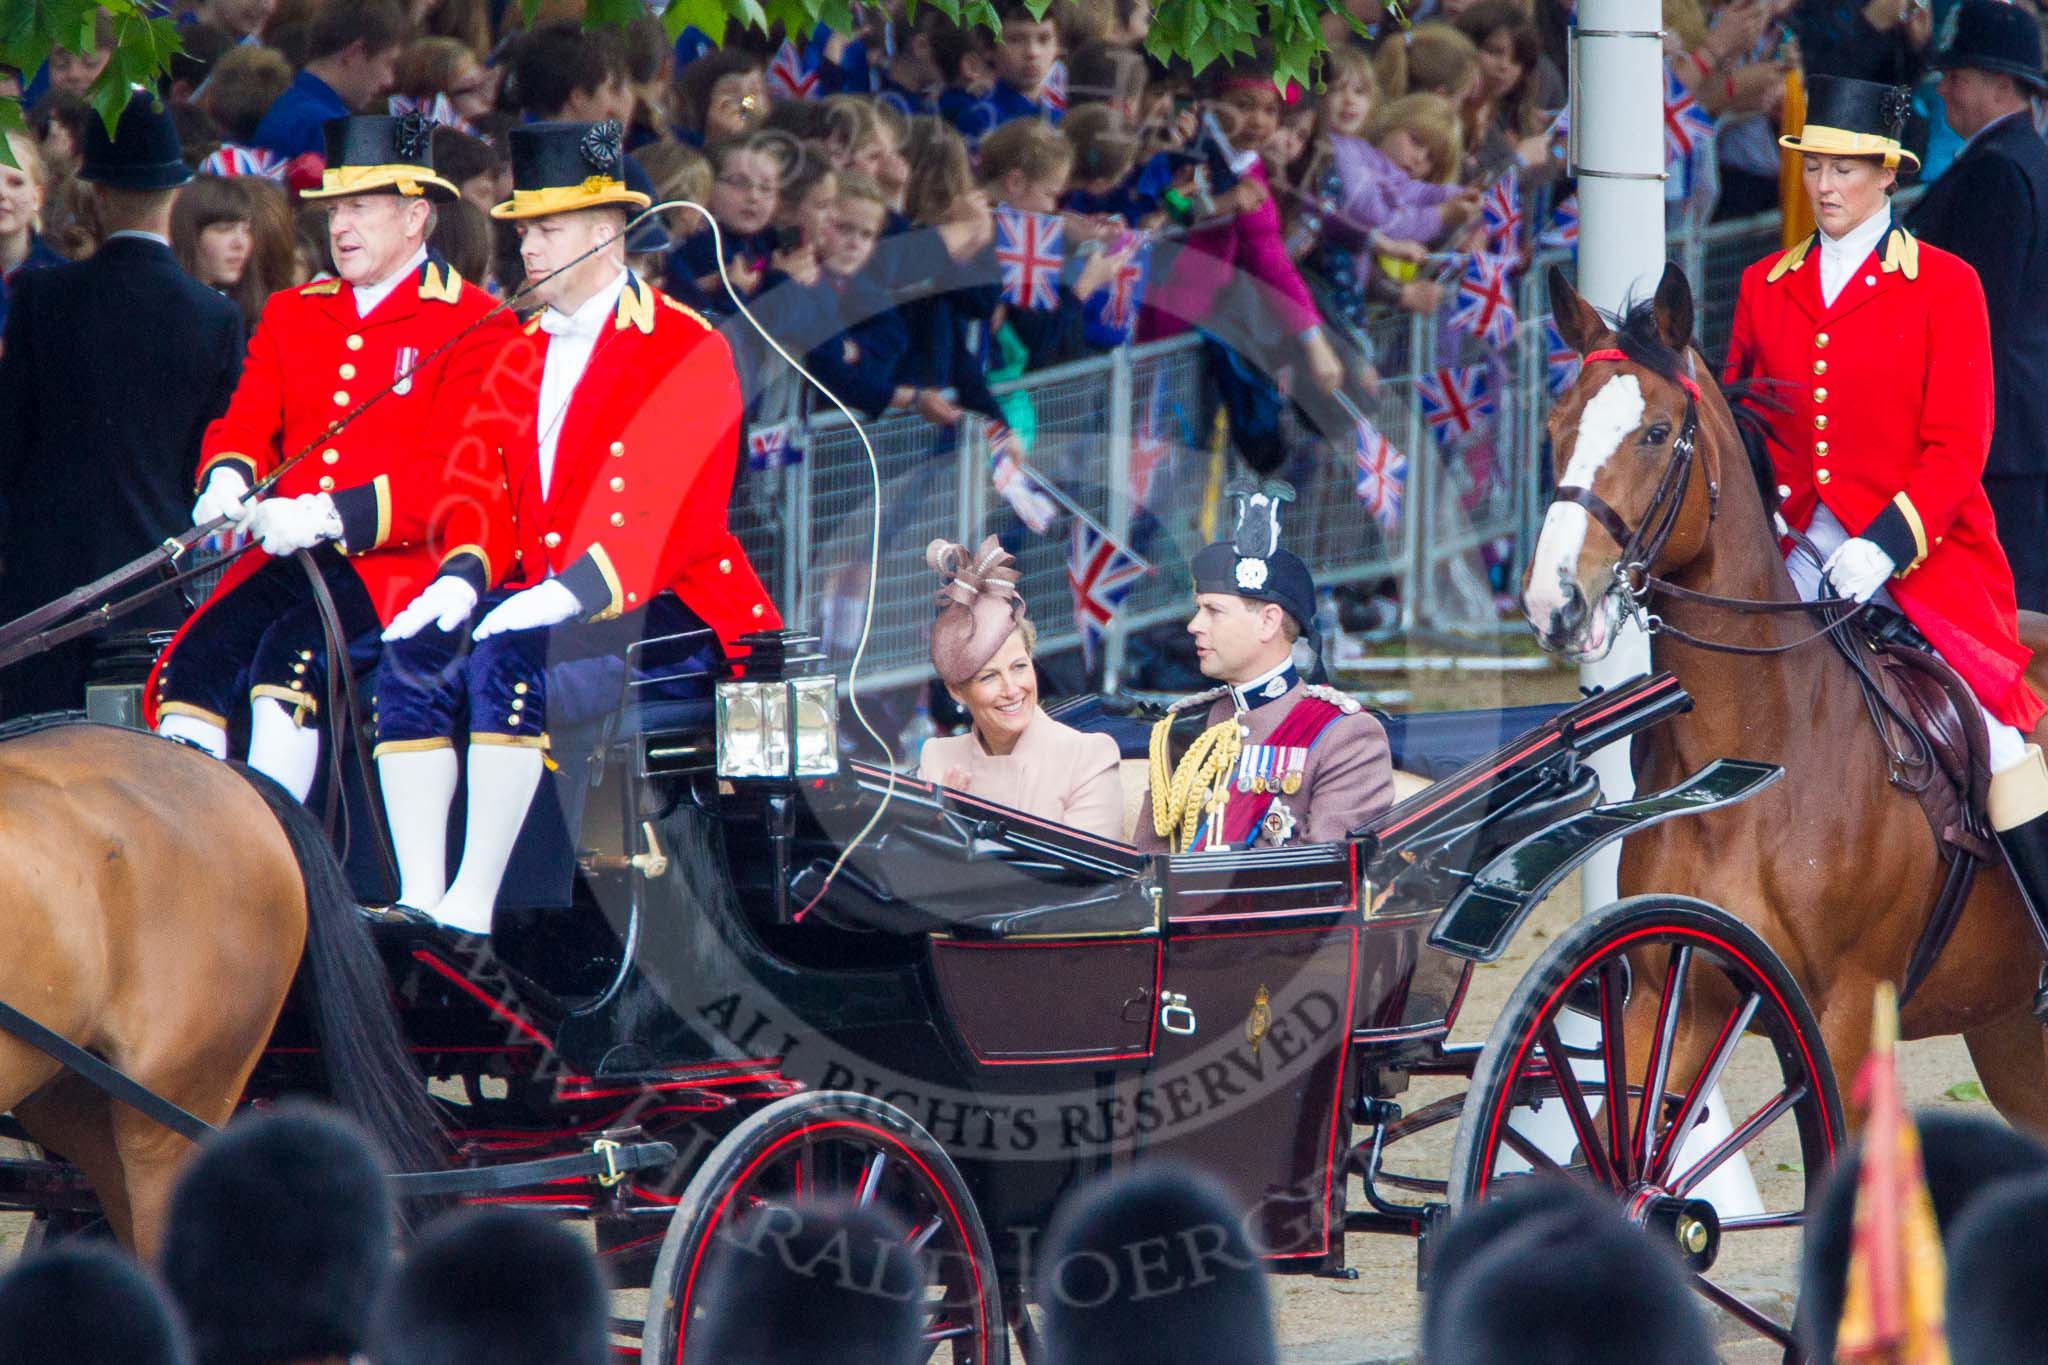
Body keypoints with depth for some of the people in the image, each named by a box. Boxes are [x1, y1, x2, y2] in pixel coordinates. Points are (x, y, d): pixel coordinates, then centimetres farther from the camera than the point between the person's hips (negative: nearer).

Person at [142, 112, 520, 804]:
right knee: (188, 669, -20)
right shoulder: (293, 314, 20)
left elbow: (457, 477, -10)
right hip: (287, 561, 6)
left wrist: (329, 517, -23)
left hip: (399, 566, -6)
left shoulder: (473, 327, -1)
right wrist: (227, 482, -12)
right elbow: (244, 425, 14)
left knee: (288, 658, -32)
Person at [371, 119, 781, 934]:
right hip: (542, 597, 8)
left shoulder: (686, 348, -7)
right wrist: (463, 581, -9)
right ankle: (419, 898, -18)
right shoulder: (529, 351, 17)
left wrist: (570, 592, -33)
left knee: (510, 654, -32)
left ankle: (474, 902, -31)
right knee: (415, 655, -14)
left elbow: (658, 508, -19)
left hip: (658, 604, -8)